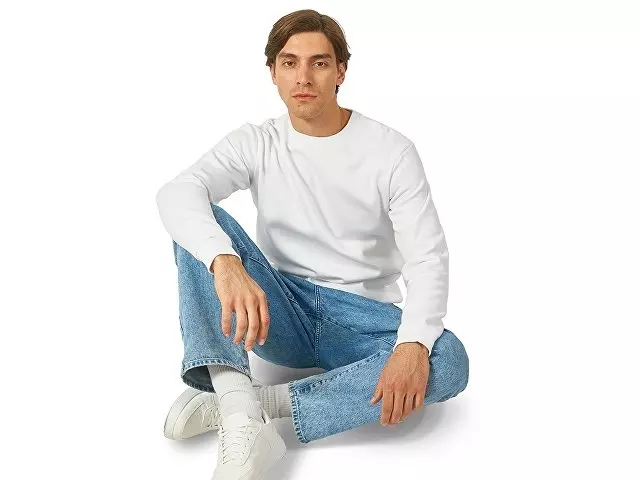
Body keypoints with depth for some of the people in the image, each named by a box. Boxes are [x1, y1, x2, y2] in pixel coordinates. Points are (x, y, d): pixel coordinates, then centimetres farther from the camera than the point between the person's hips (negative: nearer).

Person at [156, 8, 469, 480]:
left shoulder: (391, 151, -7)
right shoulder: (254, 144, -2)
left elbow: (428, 258, -15)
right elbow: (176, 194, -21)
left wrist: (413, 344, -35)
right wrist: (225, 262, -43)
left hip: (363, 320, -1)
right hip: (279, 313, 1)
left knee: (448, 361, -32)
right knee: (201, 224, -22)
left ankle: (230, 402, -31)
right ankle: (241, 409, -38)